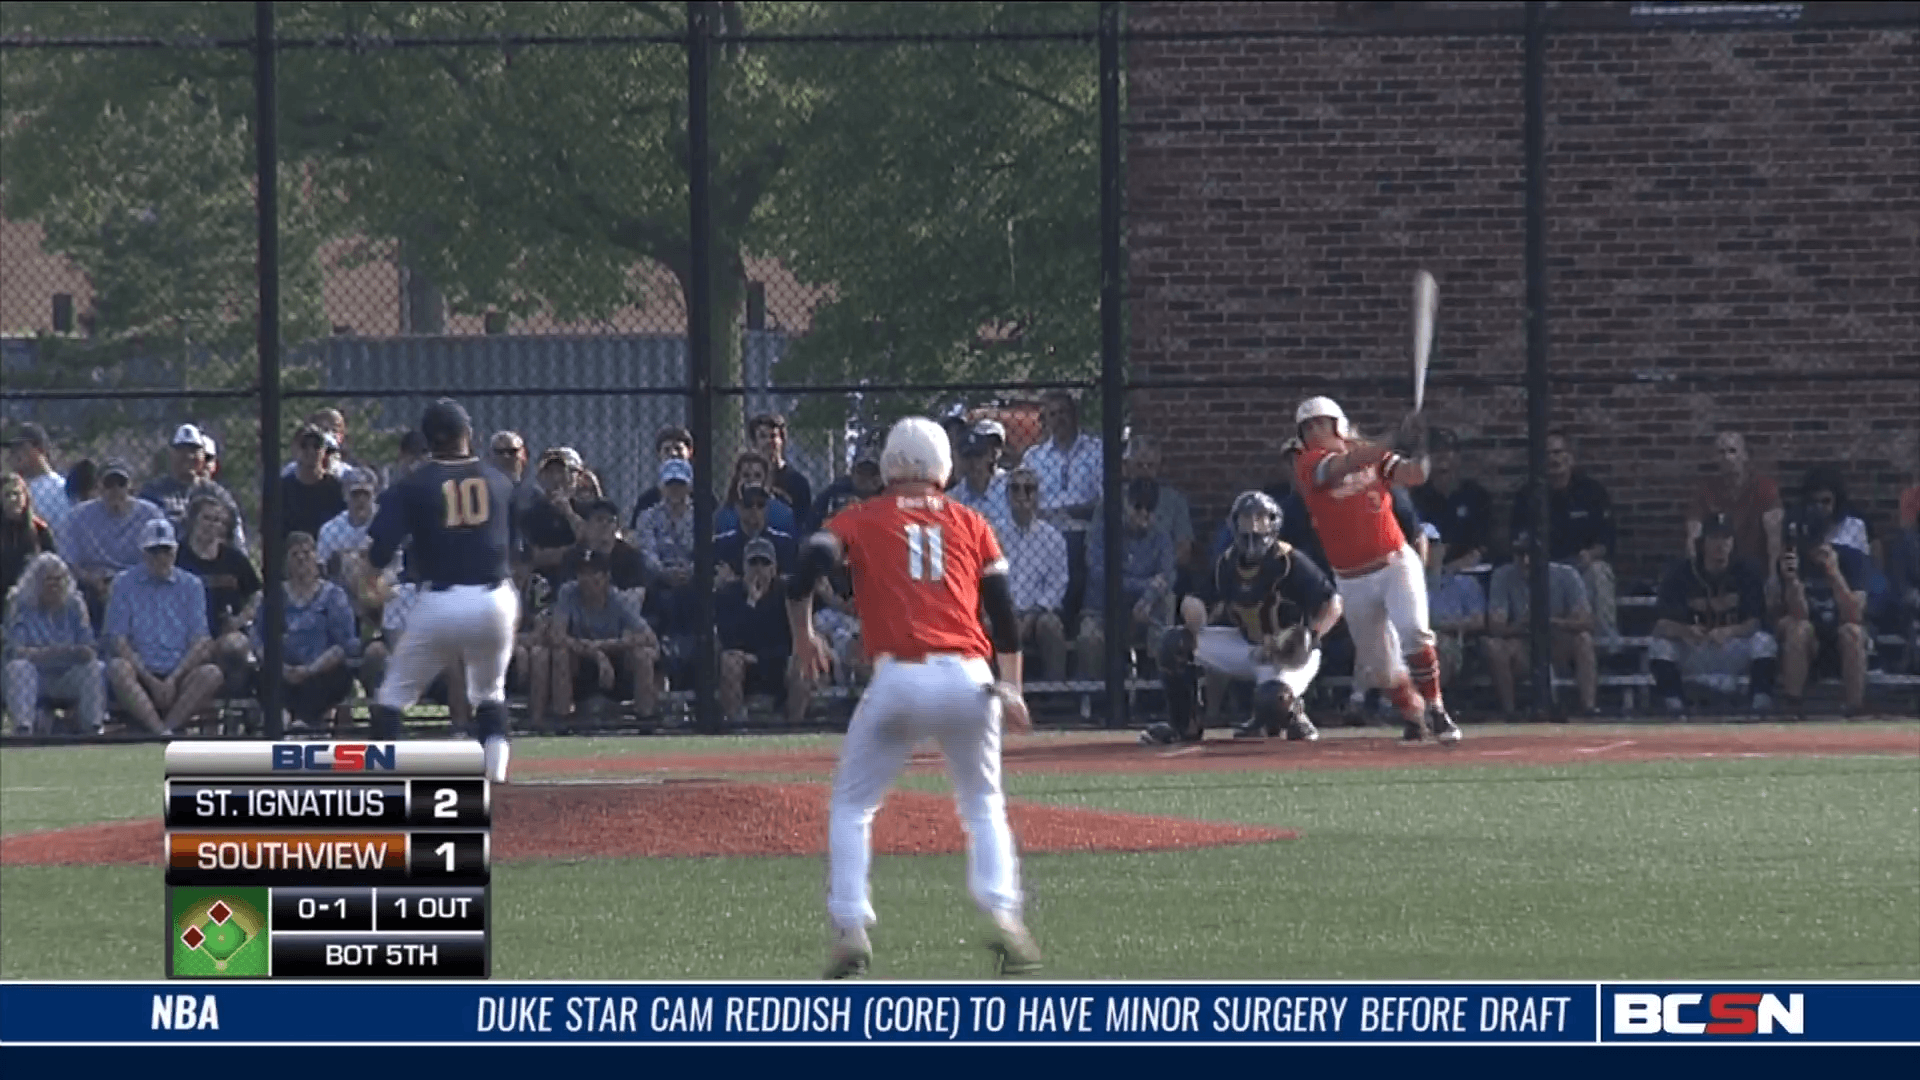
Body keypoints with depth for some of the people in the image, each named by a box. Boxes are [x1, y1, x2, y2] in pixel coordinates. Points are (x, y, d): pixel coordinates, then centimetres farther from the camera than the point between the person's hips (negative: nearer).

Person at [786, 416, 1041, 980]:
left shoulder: (859, 521, 10)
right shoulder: (970, 524, 16)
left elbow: (803, 578, -2)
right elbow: (1004, 611, 14)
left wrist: (803, 638, 16)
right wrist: (1011, 689, 21)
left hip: (898, 678, -2)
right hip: (968, 679, 2)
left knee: (851, 807, 14)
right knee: (984, 806, 18)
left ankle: (850, 929, 1)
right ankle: (1004, 918, -1)